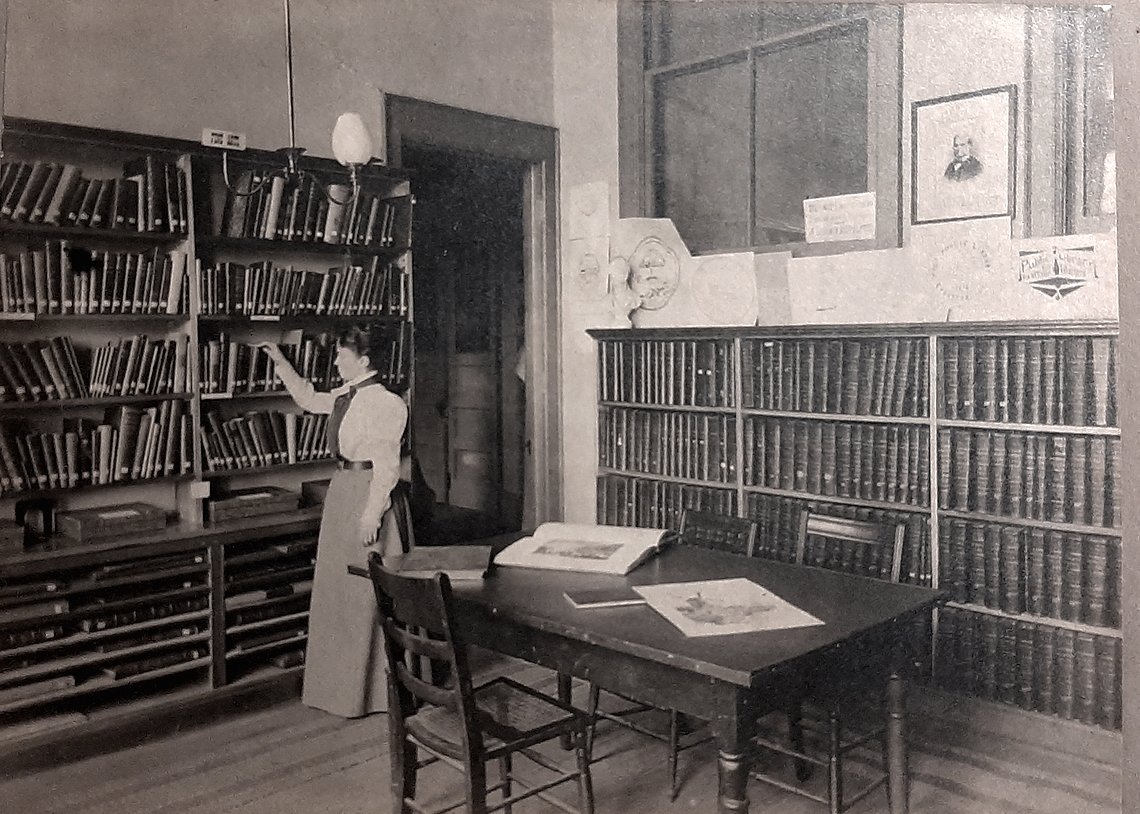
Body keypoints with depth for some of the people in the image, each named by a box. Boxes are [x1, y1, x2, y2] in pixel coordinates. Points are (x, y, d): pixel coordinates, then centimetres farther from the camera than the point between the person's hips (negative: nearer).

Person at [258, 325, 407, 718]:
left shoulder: (383, 402, -16)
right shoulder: (345, 395, 10)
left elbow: (386, 465, -19)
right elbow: (309, 399, 30)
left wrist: (372, 514, -22)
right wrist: (280, 362, 27)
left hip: (364, 492, -9)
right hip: (341, 490, 10)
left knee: (364, 594, -1)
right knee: (334, 588, 16)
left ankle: (370, 689, 13)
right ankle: (339, 683, 30)